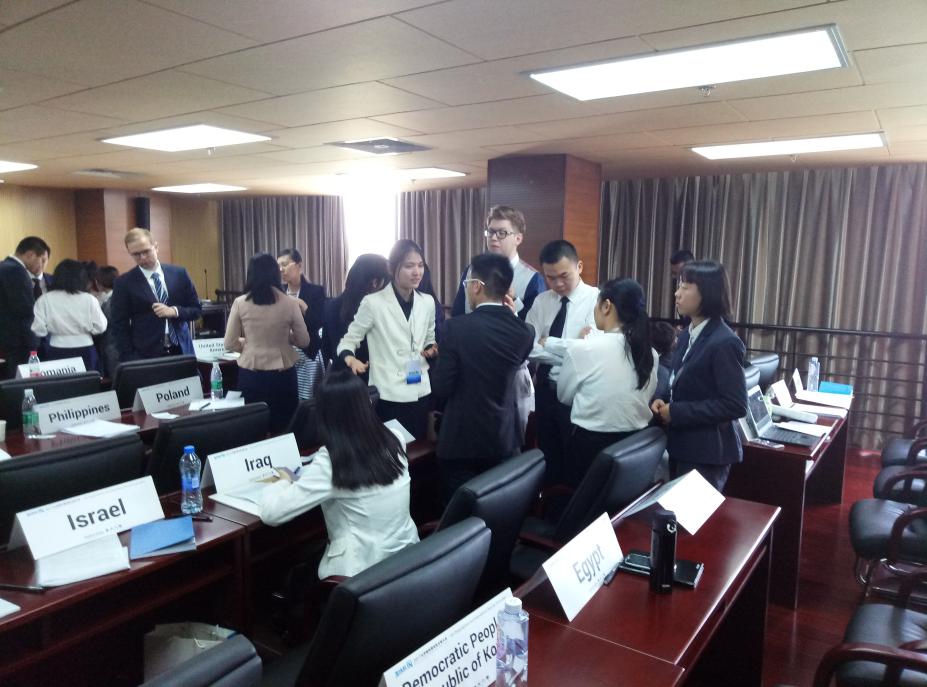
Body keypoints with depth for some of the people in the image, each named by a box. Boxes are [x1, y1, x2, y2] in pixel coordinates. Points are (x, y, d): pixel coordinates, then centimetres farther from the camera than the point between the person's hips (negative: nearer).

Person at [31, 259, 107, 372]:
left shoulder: (45, 300, -3)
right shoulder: (89, 299, -5)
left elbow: (39, 330, -5)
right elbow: (100, 327, -5)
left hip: (57, 352, 1)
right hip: (85, 351, -1)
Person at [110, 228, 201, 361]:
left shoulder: (179, 273, 6)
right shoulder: (124, 283, 0)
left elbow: (196, 309, 9)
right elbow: (119, 327, 0)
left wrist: (174, 311, -11)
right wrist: (130, 362, -9)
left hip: (181, 352, 2)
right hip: (146, 357, -2)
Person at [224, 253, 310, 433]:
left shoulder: (240, 303, -5)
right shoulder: (290, 303, -7)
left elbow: (230, 344, 0)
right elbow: (304, 341, 3)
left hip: (250, 375, 1)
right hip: (282, 375, 0)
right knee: (284, 429, 12)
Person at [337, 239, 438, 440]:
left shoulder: (427, 302, 5)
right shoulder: (373, 302, -9)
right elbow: (349, 339, -4)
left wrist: (431, 349, -4)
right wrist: (350, 359, -25)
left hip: (420, 393, 5)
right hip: (388, 396, -4)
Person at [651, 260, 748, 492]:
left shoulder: (724, 343, -19)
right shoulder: (687, 336, 7)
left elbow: (735, 405, -21)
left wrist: (676, 412, -20)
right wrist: (664, 402, -4)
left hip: (707, 453, -8)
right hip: (681, 446, 8)